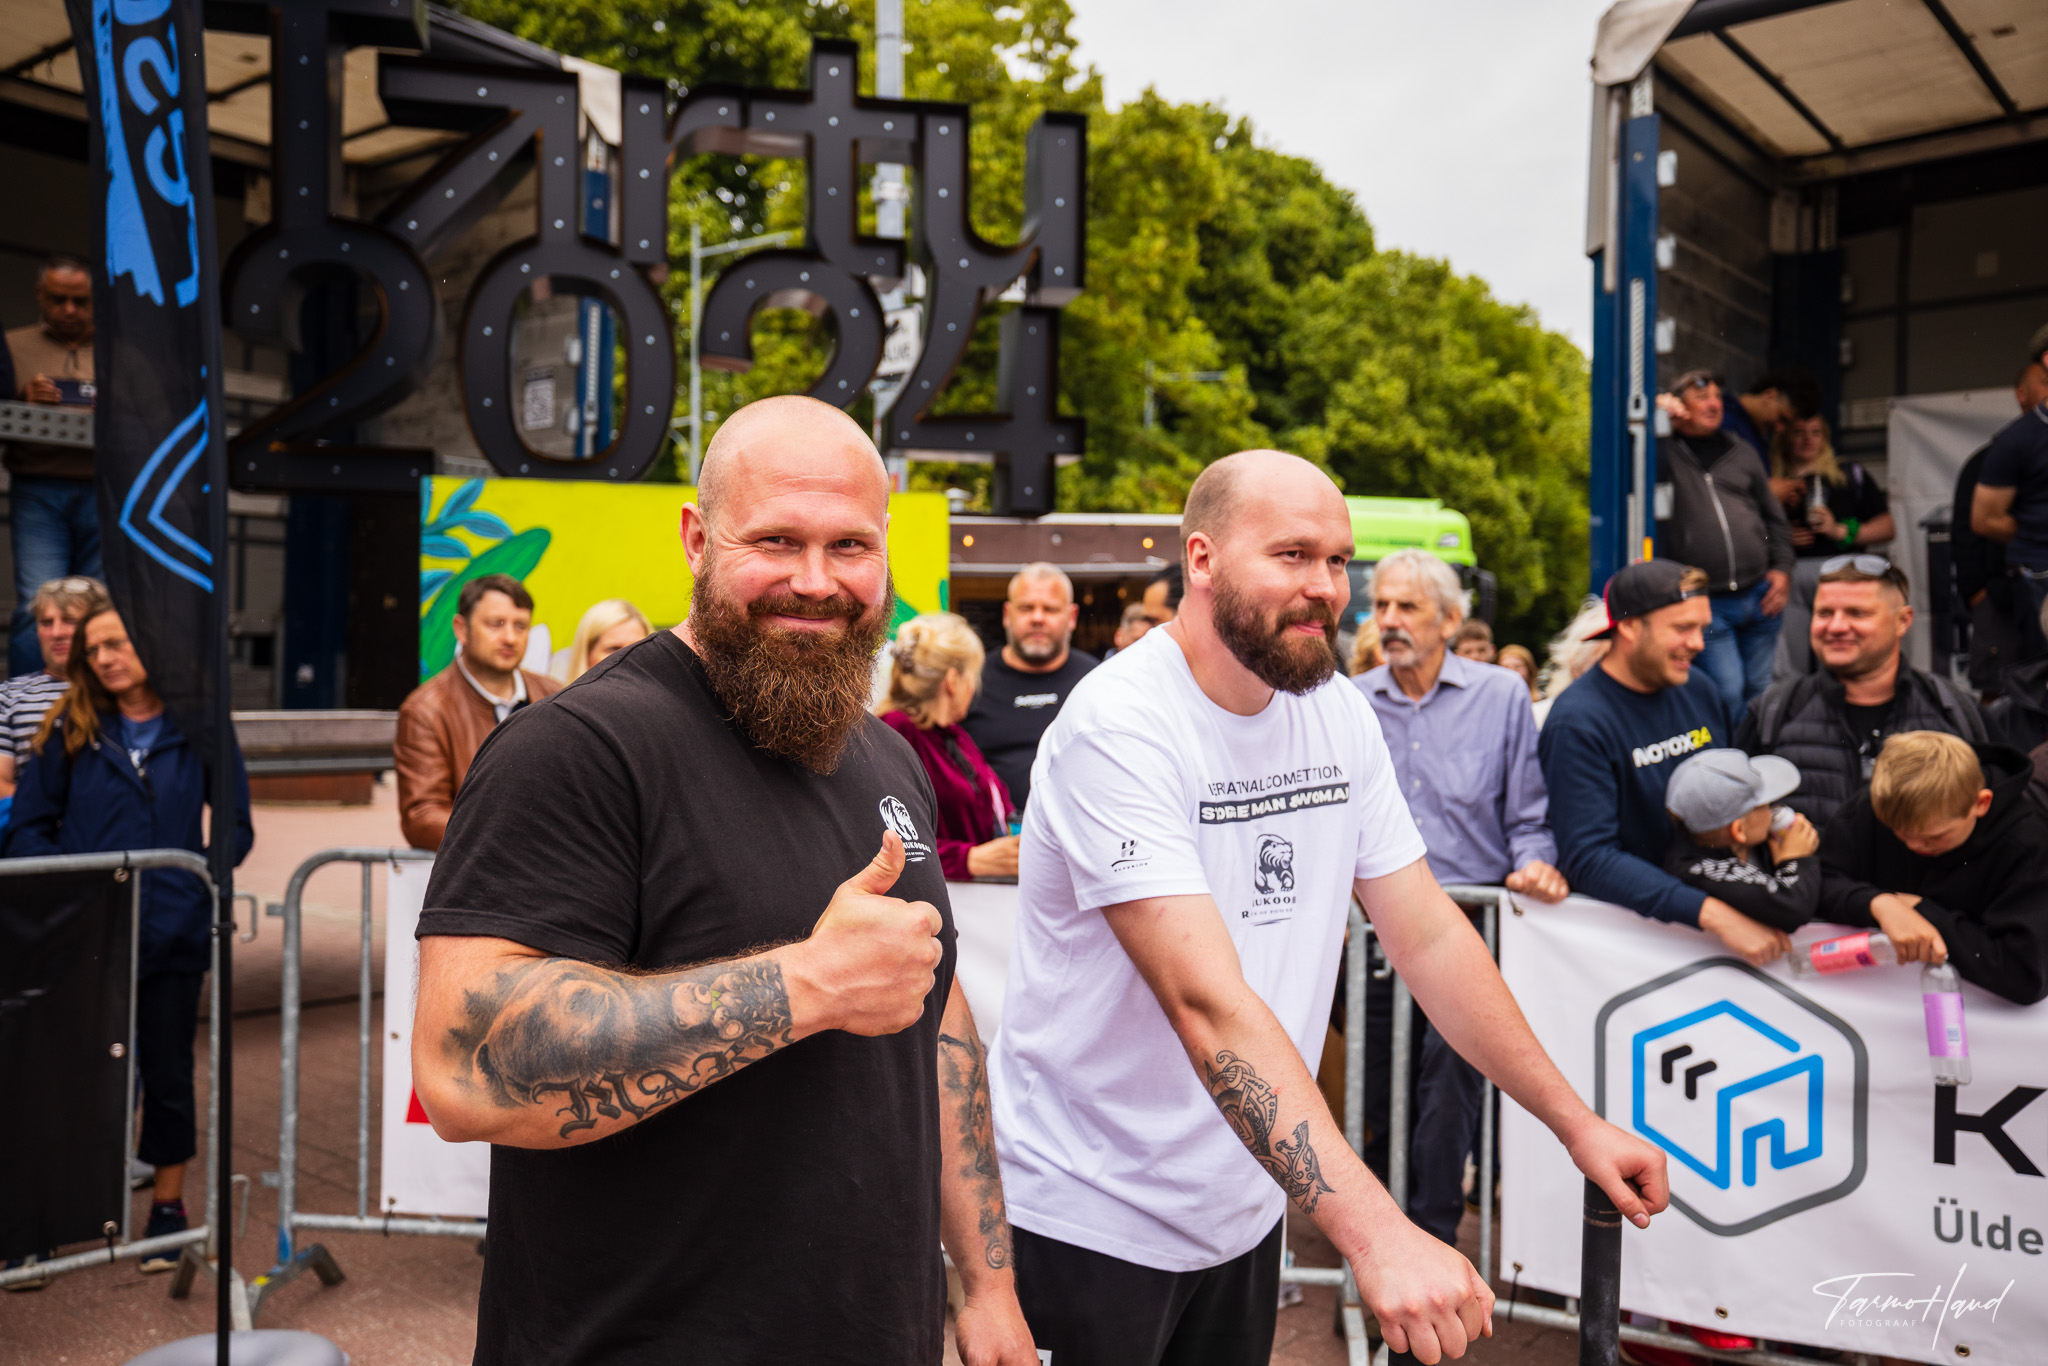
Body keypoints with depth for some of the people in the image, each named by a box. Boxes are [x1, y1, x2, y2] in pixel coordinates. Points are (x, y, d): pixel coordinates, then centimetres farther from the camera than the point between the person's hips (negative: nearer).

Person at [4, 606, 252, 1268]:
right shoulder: (69, 731, 6)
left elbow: (236, 828, 4)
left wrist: (201, 867, -13)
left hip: (173, 933, -1)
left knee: (167, 1070, 9)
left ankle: (168, 1205, 25)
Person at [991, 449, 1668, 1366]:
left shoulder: (1340, 714, -1)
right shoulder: (1119, 729, -23)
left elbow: (1427, 934, 4)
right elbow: (1208, 1001, -32)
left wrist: (1574, 1121, 1)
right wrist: (1374, 1234, -37)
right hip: (1088, 1214, -6)